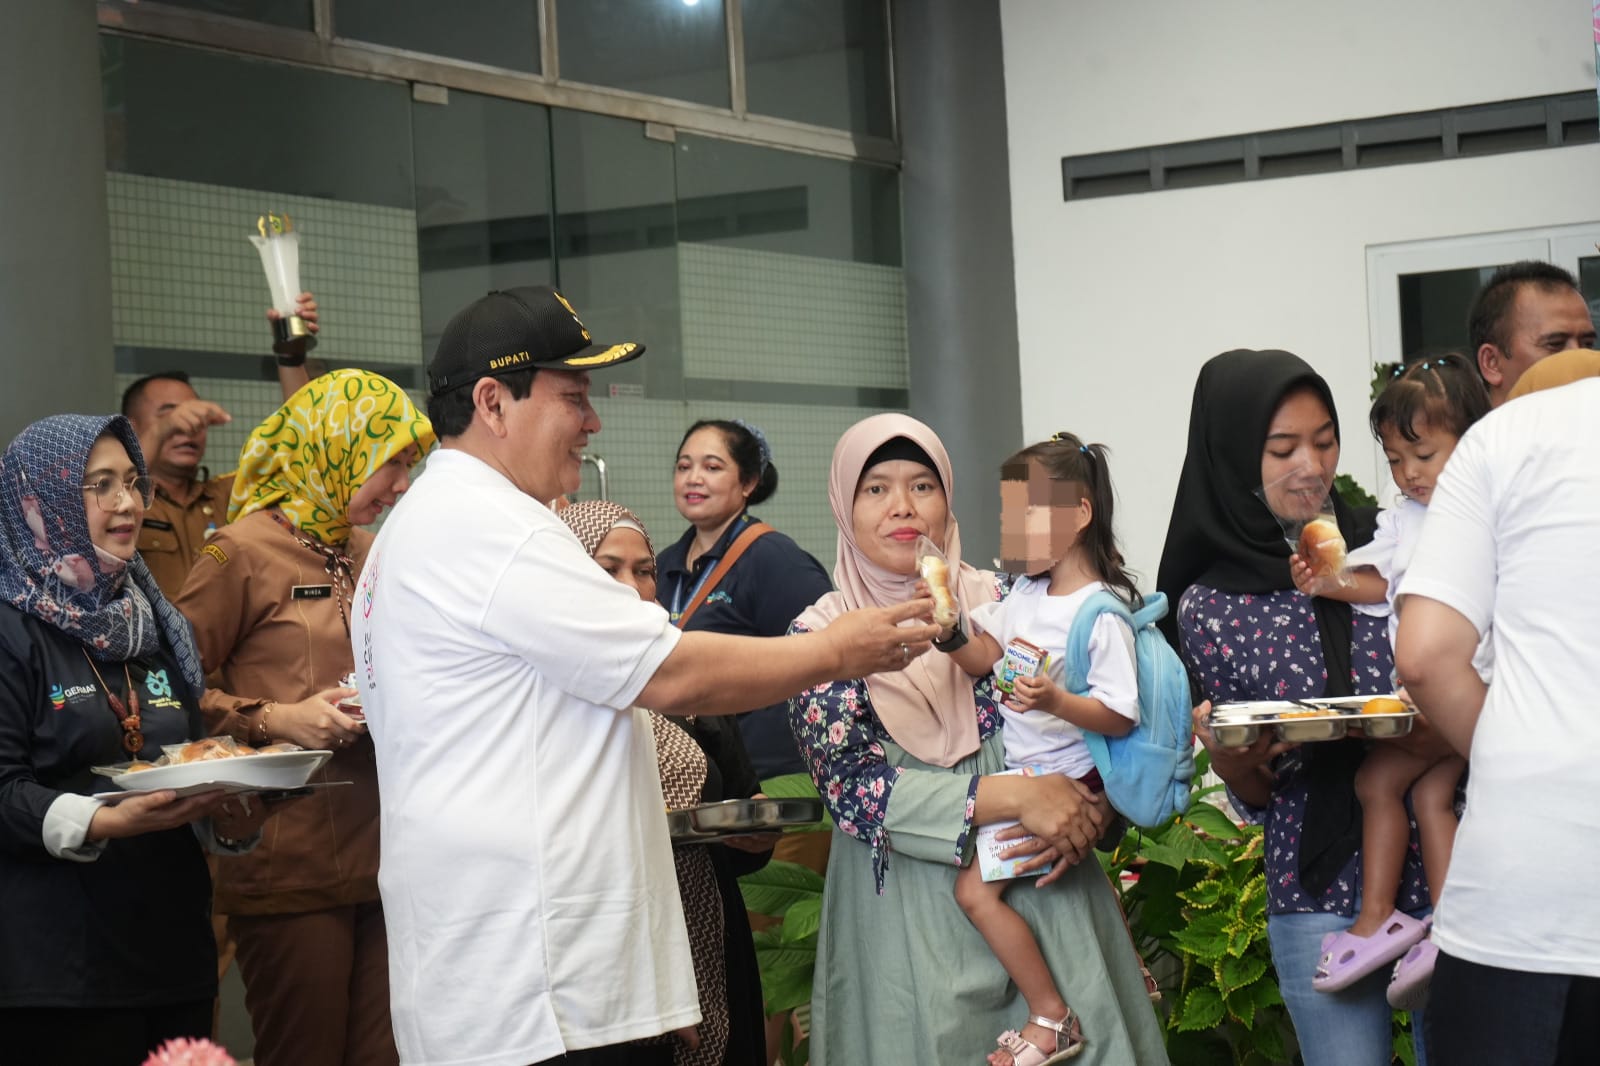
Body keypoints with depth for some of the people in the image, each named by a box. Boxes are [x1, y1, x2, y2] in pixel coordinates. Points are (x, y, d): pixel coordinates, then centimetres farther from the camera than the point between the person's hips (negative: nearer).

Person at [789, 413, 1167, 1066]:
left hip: (1045, 880, 2)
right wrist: (1014, 795, -19)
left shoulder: (1000, 600, 5)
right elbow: (851, 786, -11)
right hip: (908, 904, -2)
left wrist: (1085, 812, -15)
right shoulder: (822, 634, -1)